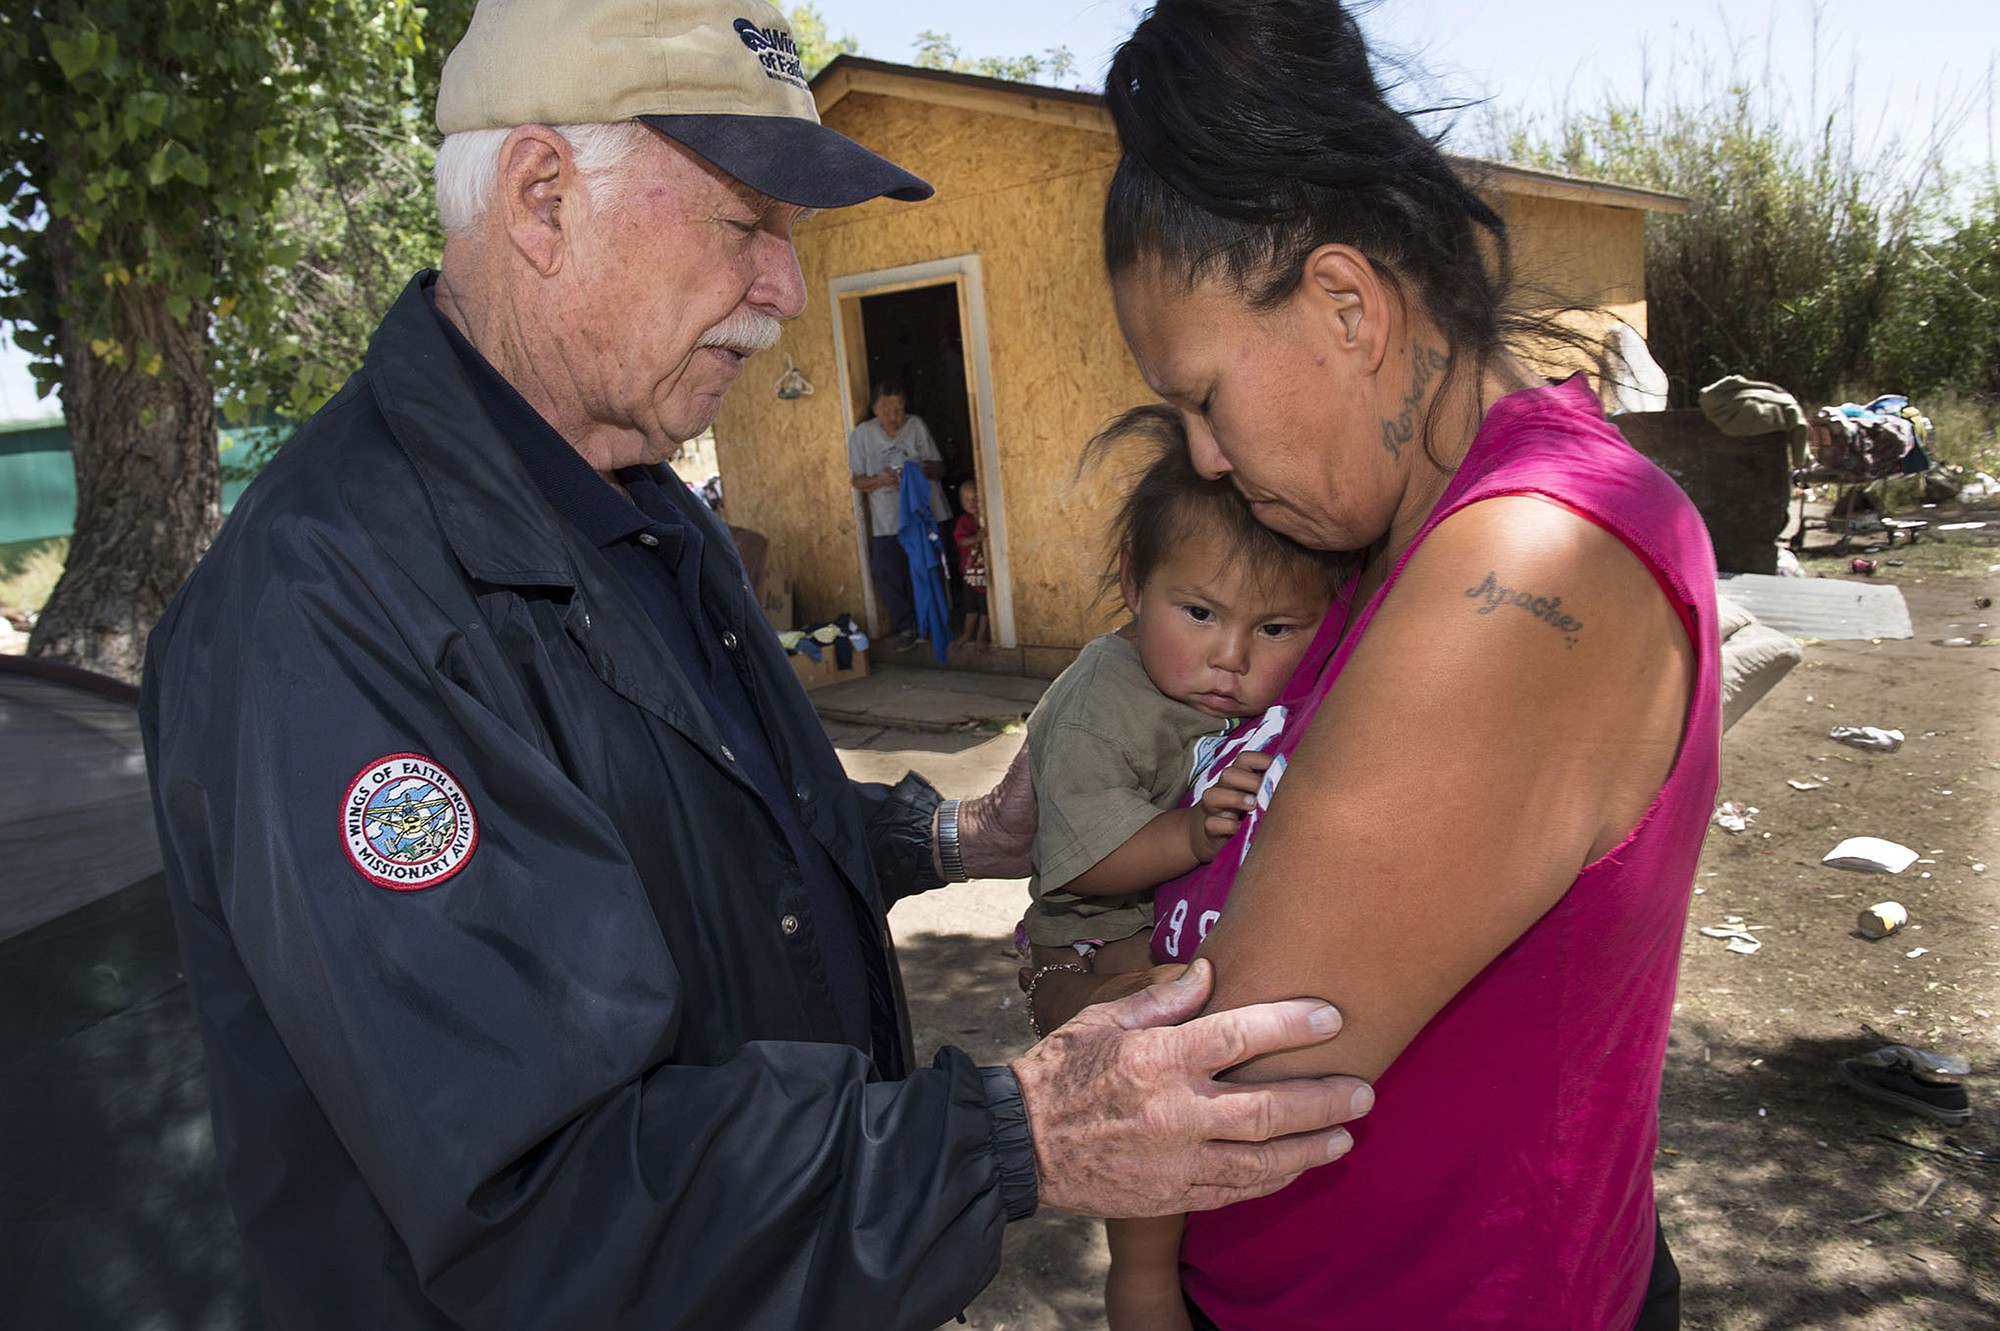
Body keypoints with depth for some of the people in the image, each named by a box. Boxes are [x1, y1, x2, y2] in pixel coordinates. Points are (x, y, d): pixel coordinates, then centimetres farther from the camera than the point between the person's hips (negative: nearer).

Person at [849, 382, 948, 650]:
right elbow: (857, 481, 2)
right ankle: (906, 627, 13)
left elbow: (939, 467, 1)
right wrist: (879, 480, -19)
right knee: (886, 575, -7)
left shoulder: (917, 426, -4)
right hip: (887, 522, 0)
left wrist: (922, 471, -21)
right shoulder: (861, 435, -4)